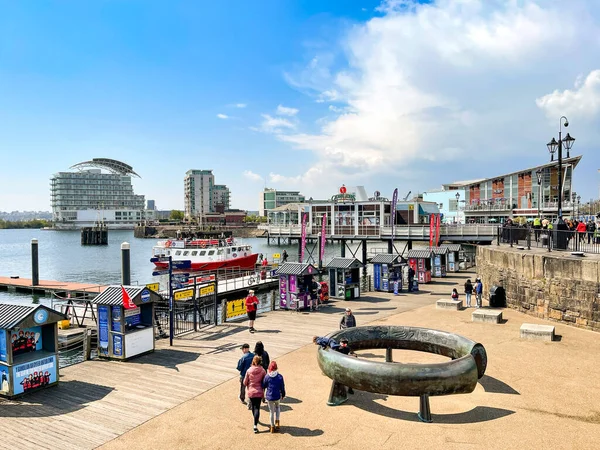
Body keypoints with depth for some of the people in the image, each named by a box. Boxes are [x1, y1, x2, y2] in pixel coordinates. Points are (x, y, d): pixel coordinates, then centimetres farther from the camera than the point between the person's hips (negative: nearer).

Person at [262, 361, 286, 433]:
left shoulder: (267, 377, -11)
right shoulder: (280, 376, -10)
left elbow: (263, 386, 0)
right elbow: (282, 387, -2)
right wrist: (283, 395, 14)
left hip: (269, 397, -1)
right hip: (277, 396, 1)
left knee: (271, 411, 14)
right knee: (277, 407, 30)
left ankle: (272, 427, 22)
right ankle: (277, 422, 20)